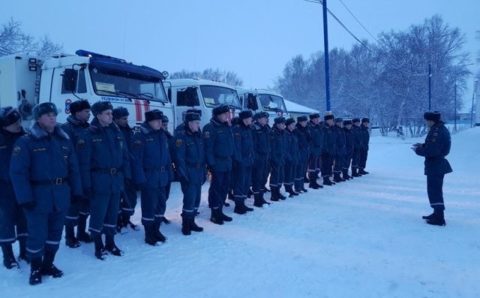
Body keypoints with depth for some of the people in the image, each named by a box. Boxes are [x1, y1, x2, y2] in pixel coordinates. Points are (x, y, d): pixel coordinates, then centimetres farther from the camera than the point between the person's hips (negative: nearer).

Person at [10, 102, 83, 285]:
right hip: (38, 196, -5)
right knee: (37, 234, 0)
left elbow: (73, 168, 10)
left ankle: (48, 264, 32)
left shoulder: (64, 140, 8)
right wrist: (25, 198, -17)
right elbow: (18, 172, -12)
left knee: (55, 232, 14)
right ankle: (35, 268, 22)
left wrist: (76, 191, 6)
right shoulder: (26, 142, -7)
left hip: (61, 196, 5)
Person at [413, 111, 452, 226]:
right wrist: (423, 145, 9)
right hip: (439, 165, 11)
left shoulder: (436, 131, -23)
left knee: (434, 191, -3)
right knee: (436, 190, 21)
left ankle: (439, 218, 1)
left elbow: (431, 151, -27)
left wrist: (418, 150, -12)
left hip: (435, 166, -11)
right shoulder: (441, 129, 11)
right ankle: (437, 214, 34)